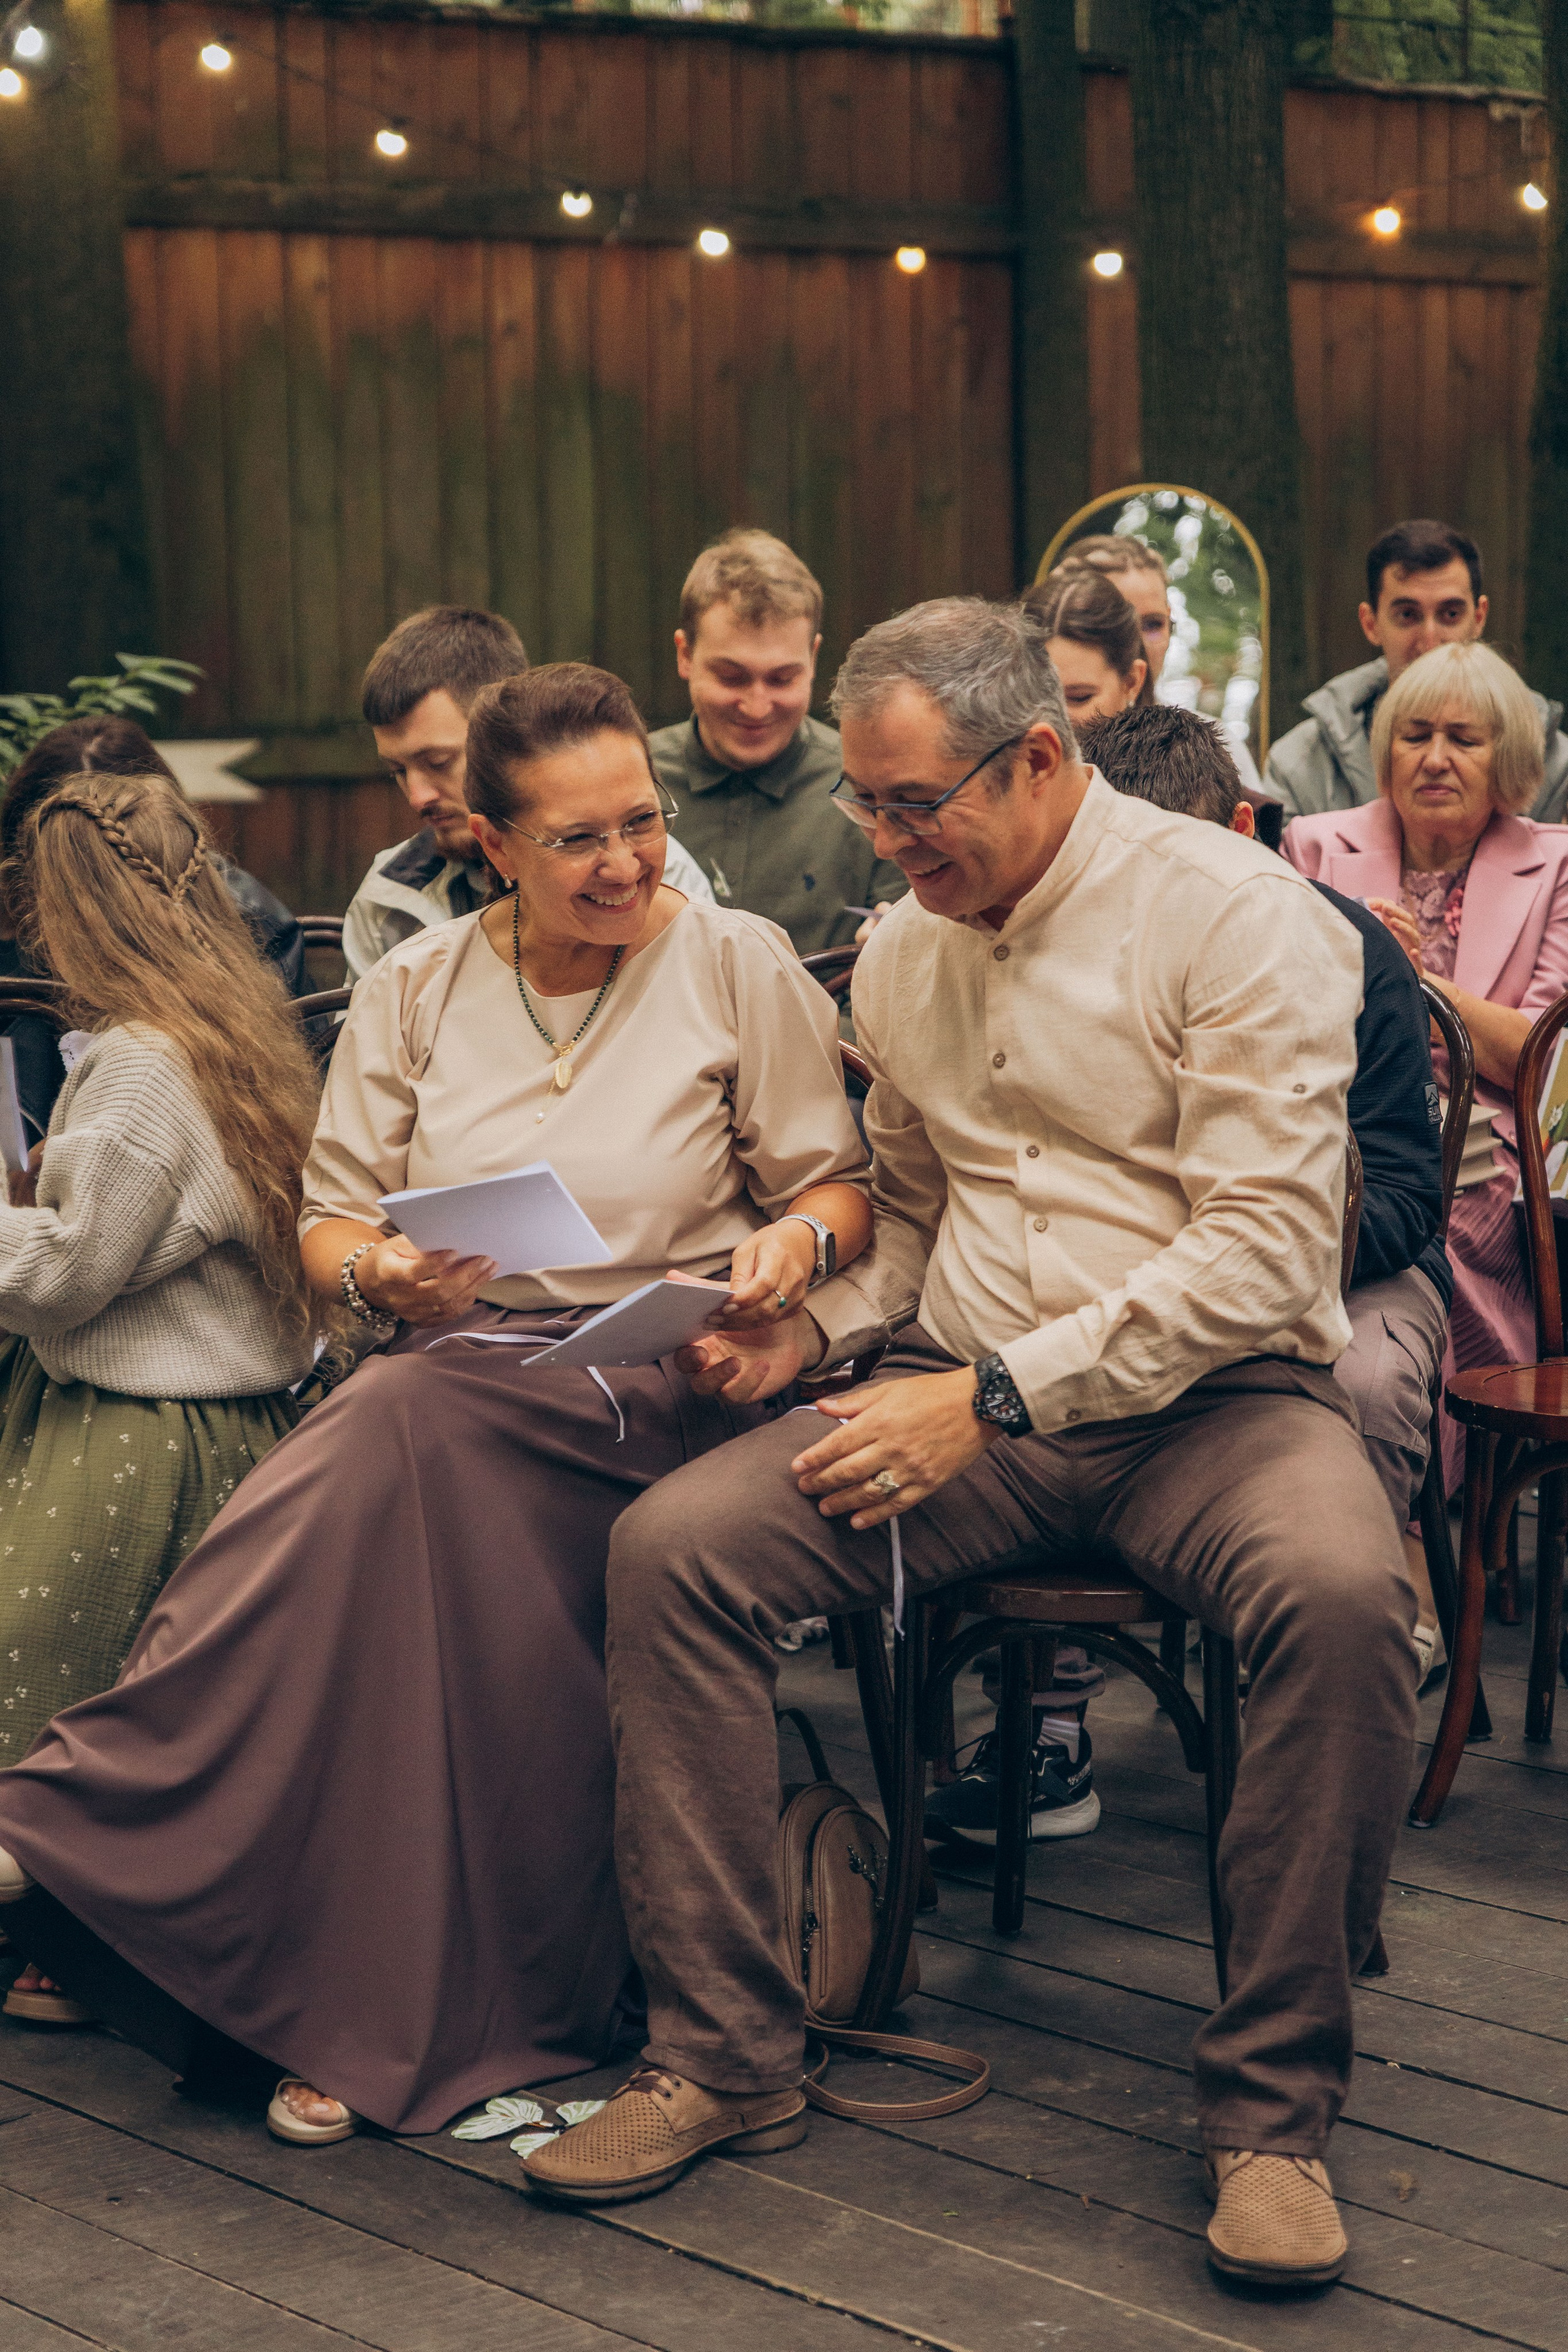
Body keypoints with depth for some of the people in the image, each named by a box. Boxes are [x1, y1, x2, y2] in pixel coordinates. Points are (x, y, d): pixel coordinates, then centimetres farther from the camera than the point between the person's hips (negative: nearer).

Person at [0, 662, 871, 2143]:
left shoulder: (738, 967, 5)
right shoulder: (416, 990, 12)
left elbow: (837, 1184, 9)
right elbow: (331, 1217, 12)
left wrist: (796, 1238, -14)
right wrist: (378, 1275, -10)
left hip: (667, 1382, -3)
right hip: (448, 1370, 3)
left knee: (403, 1442, -33)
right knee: (394, 1474, -34)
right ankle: (379, 2016, -28)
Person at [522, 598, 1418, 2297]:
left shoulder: (1237, 917, -9)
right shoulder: (899, 955, 12)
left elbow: (1262, 1249, -17)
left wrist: (996, 1390, -22)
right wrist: (812, 1323, 4)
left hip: (1212, 1392, -5)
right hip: (971, 1401, 5)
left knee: (1340, 1595, -37)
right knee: (668, 1546, -17)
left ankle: (1272, 2108, -20)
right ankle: (722, 2059, -9)